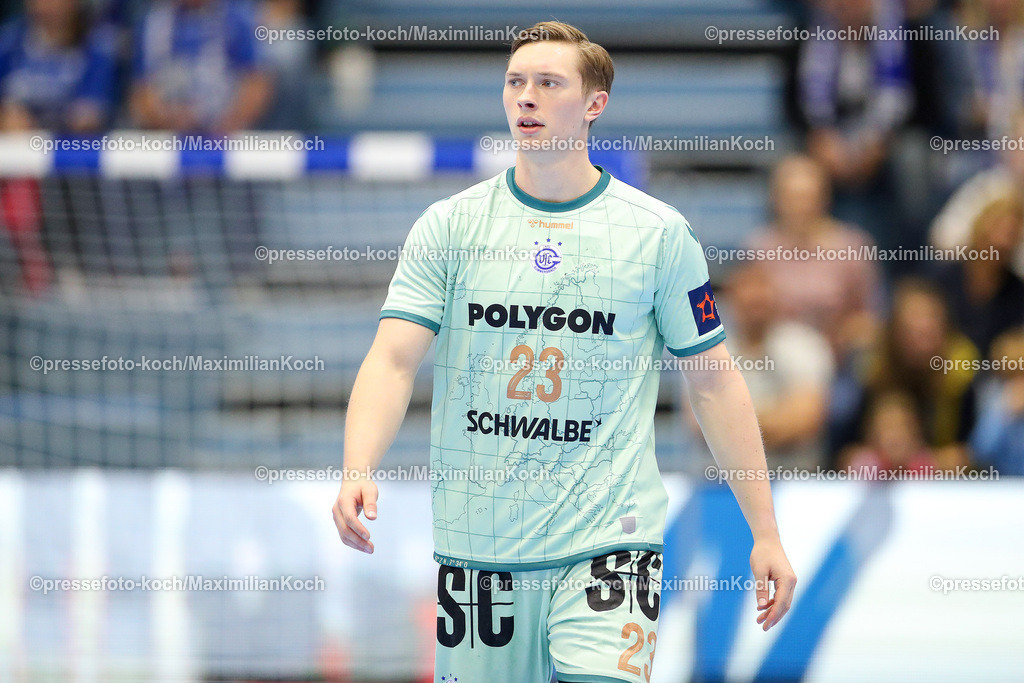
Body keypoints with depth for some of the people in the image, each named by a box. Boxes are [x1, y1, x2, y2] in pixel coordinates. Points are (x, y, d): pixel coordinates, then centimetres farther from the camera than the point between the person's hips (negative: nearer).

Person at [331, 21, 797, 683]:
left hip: (609, 542, -2)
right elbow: (393, 360, -5)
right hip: (476, 546, 2)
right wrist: (358, 472, -24)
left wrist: (766, 533, 4)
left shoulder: (659, 232, 2)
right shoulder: (449, 226, 3)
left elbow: (713, 381, 6)